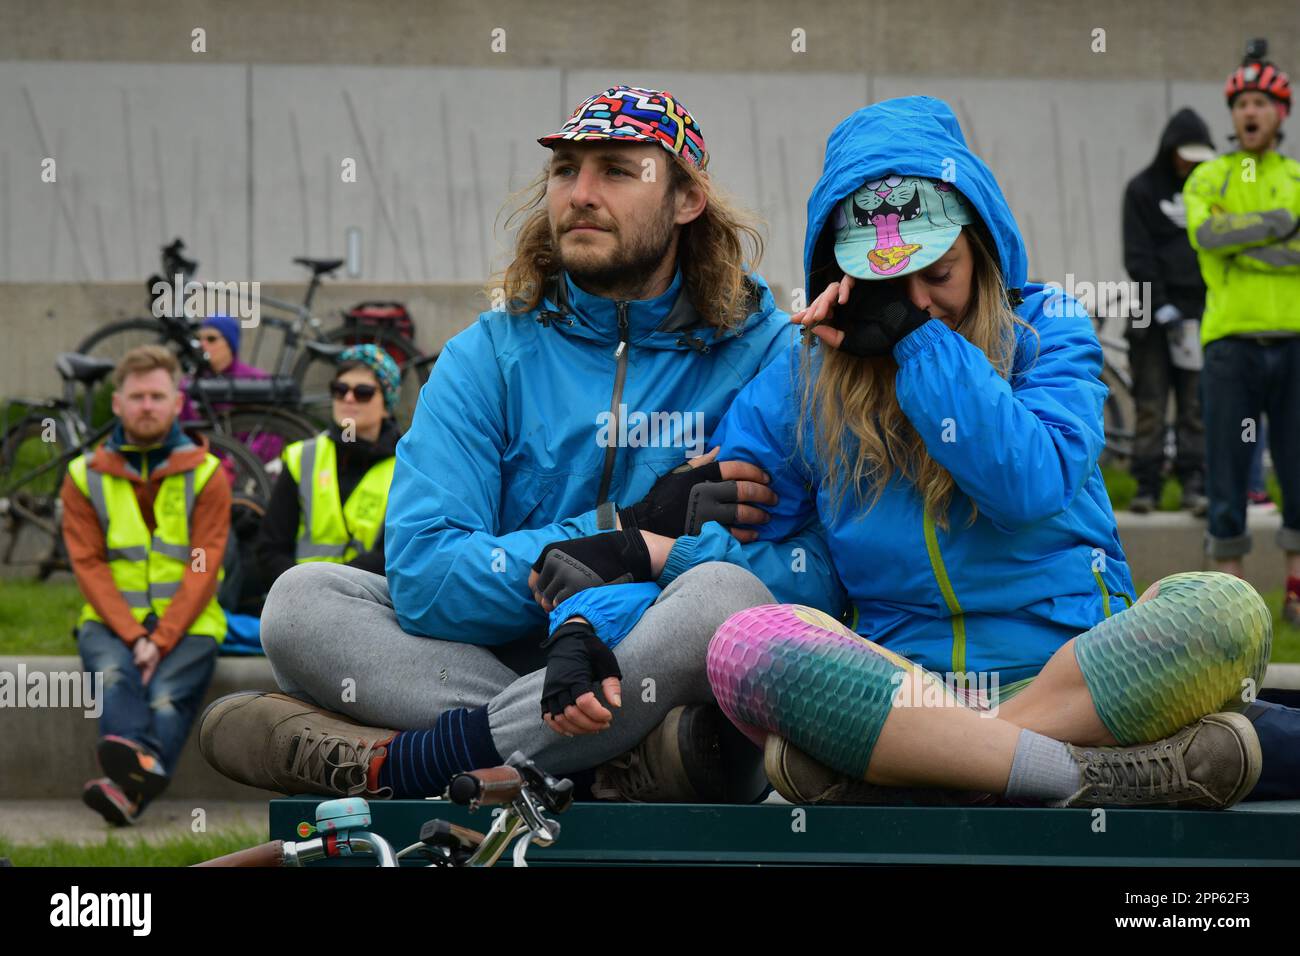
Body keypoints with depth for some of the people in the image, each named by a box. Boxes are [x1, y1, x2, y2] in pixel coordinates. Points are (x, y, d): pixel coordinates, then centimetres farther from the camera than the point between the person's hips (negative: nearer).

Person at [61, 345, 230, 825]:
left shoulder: (206, 475, 7)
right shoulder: (85, 477, 11)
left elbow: (203, 569, -2)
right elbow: (89, 565, 2)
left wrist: (161, 640, -16)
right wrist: (133, 637, -13)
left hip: (186, 622, -1)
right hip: (112, 619, 1)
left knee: (168, 695, -30)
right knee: (113, 673, -33)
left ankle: (127, 789, -54)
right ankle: (141, 766, -58)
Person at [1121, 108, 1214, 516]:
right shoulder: (1142, 190, 2)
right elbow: (1138, 257, -4)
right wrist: (1163, 308, -12)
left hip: (1201, 311, 2)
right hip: (1154, 313, -2)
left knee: (1196, 405, -3)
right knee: (1150, 403, -2)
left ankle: (1194, 483, -3)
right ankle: (1147, 485, 0)